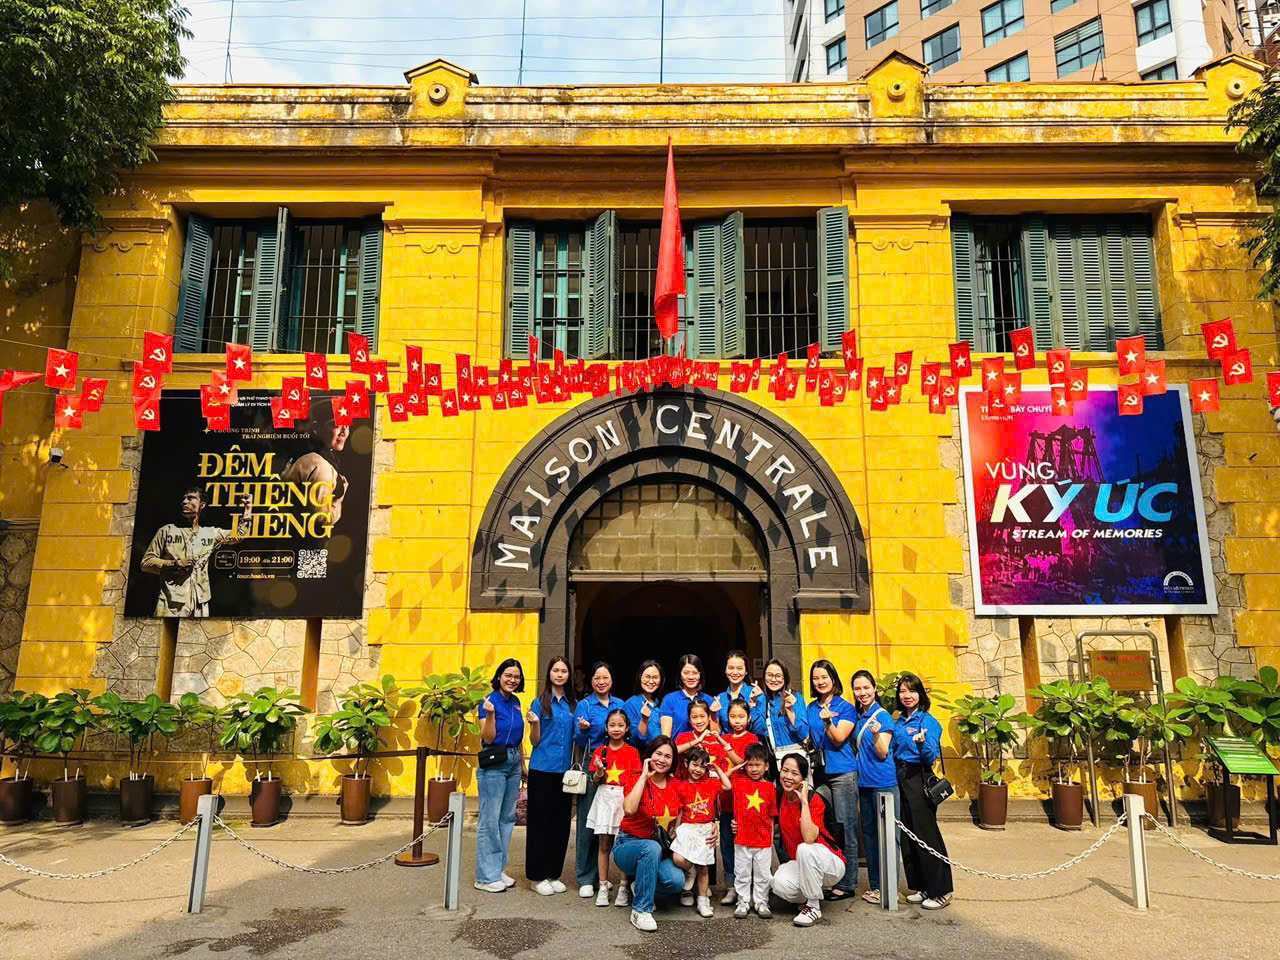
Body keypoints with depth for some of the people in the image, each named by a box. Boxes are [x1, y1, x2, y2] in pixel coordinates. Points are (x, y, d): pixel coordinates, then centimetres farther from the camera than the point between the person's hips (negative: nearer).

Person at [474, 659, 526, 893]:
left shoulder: (516, 702, 9)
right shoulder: (489, 702, -11)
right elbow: (488, 738, -15)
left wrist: (523, 765, 18)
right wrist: (490, 714, -30)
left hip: (513, 762, 7)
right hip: (493, 764, -7)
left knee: (507, 817, 12)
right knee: (490, 820, -3)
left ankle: (498, 870, 23)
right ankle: (485, 877, 5)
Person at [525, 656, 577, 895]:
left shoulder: (572, 704, 11)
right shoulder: (540, 703, -2)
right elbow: (535, 741, -2)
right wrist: (535, 723, -19)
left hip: (564, 770, 4)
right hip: (542, 770, -4)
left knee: (561, 822, 8)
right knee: (540, 822, 1)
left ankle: (553, 873, 20)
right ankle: (537, 876, 12)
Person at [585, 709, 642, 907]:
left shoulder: (632, 752, 2)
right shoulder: (600, 751, 7)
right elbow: (596, 780, 7)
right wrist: (599, 771, -14)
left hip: (625, 798, -1)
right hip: (604, 797, 2)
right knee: (603, 844, 3)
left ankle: (624, 887, 10)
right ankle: (603, 886, 13)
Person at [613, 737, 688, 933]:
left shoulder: (675, 785, 3)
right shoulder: (636, 780, -10)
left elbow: (678, 822, 12)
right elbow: (629, 809, -31)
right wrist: (645, 775, -23)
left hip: (660, 850, 4)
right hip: (629, 845, -4)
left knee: (677, 881, -26)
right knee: (652, 847, -37)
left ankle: (643, 890, 7)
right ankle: (640, 911, -22)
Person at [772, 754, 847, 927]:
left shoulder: (814, 799, -19)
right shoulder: (779, 798, -5)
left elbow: (809, 838, -34)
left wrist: (804, 801, -30)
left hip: (831, 864, -4)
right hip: (797, 863, 5)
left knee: (804, 849, -36)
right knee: (780, 886, -27)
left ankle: (814, 907, -16)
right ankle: (815, 890, 8)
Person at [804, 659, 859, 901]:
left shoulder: (845, 707, -3)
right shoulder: (811, 708, 12)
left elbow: (838, 739, -13)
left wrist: (827, 721, -28)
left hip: (842, 772, -5)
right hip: (819, 772, 5)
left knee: (845, 828, -1)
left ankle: (847, 884, 6)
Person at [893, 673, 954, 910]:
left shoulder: (928, 721, -8)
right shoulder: (898, 722, 11)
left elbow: (931, 757, -14)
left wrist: (922, 742, -33)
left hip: (918, 779, -7)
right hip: (900, 779, 7)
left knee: (926, 833, -3)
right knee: (908, 834, 11)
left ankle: (941, 891, 7)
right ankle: (920, 887, 22)